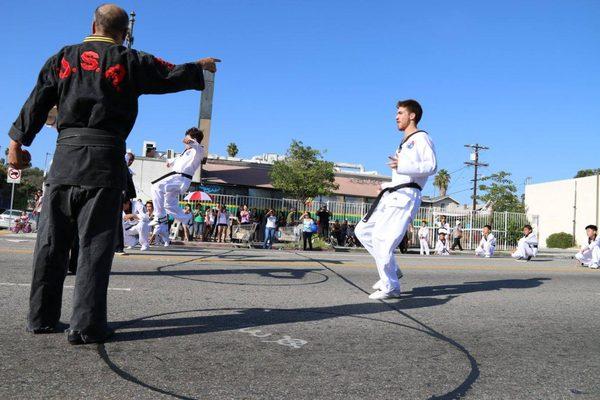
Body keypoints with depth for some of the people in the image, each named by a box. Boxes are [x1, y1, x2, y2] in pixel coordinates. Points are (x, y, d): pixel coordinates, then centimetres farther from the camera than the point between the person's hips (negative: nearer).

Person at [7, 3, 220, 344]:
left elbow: (36, 104, 12)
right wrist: (200, 67, 31)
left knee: (51, 241, 10)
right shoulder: (131, 61, 4)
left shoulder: (63, 58, 13)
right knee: (95, 244, -3)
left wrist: (18, 144, 18)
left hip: (65, 156, 4)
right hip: (105, 160, -3)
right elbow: (174, 75, 13)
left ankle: (42, 318, 17)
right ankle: (87, 326, -3)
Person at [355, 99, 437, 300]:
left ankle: (390, 287, -5)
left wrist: (402, 166, -24)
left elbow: (431, 166, -15)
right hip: (392, 195, 10)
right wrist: (387, 185, 23)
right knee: (363, 231, 8)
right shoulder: (404, 144, 27)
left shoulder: (421, 137, -1)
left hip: (406, 197, -10)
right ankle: (391, 269, 14)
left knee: (382, 238, -17)